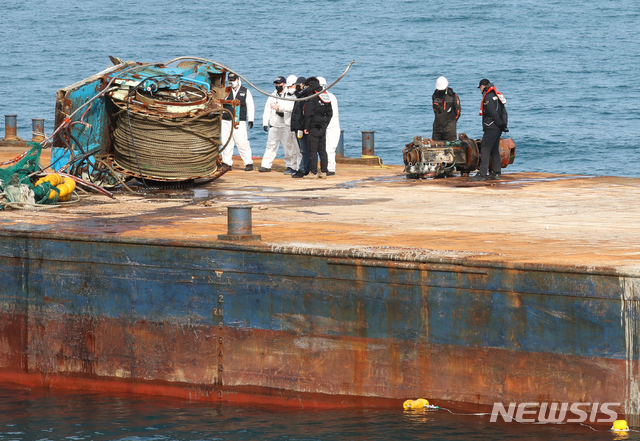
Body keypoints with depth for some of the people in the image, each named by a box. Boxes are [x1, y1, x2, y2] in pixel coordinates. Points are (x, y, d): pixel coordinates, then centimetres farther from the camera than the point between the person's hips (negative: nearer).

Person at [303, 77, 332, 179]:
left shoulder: (312, 97, -13)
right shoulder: (326, 96, 12)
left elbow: (308, 114, -16)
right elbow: (330, 113, 17)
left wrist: (306, 127, -9)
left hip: (313, 127, -8)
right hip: (323, 128, 8)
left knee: (313, 150, -5)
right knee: (322, 150, 11)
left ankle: (313, 172, -6)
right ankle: (323, 172, 13)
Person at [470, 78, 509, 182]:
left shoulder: (488, 98, -14)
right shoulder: (496, 95, 15)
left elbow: (494, 114, -19)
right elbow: (503, 111, 17)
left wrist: (501, 125, -13)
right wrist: (503, 124, 15)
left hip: (491, 128, -10)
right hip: (498, 128, 10)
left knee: (485, 150, -10)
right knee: (494, 150, 13)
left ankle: (482, 174, -13)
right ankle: (496, 173, 14)